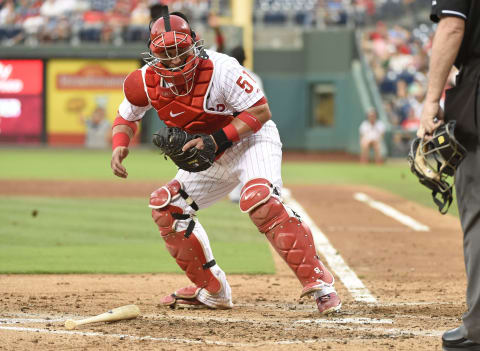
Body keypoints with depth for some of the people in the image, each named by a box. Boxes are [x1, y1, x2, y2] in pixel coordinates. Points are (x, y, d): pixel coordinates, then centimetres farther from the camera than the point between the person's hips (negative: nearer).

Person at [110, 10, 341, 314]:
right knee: (166, 207, 2)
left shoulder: (220, 69, -29)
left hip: (252, 141, -7)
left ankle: (319, 283, -32)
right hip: (211, 156, 8)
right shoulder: (148, 81, -12)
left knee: (259, 199, -34)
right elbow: (126, 117, 6)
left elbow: (261, 111, -26)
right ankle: (212, 290, 14)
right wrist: (120, 146, -15)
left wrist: (216, 141, -33)